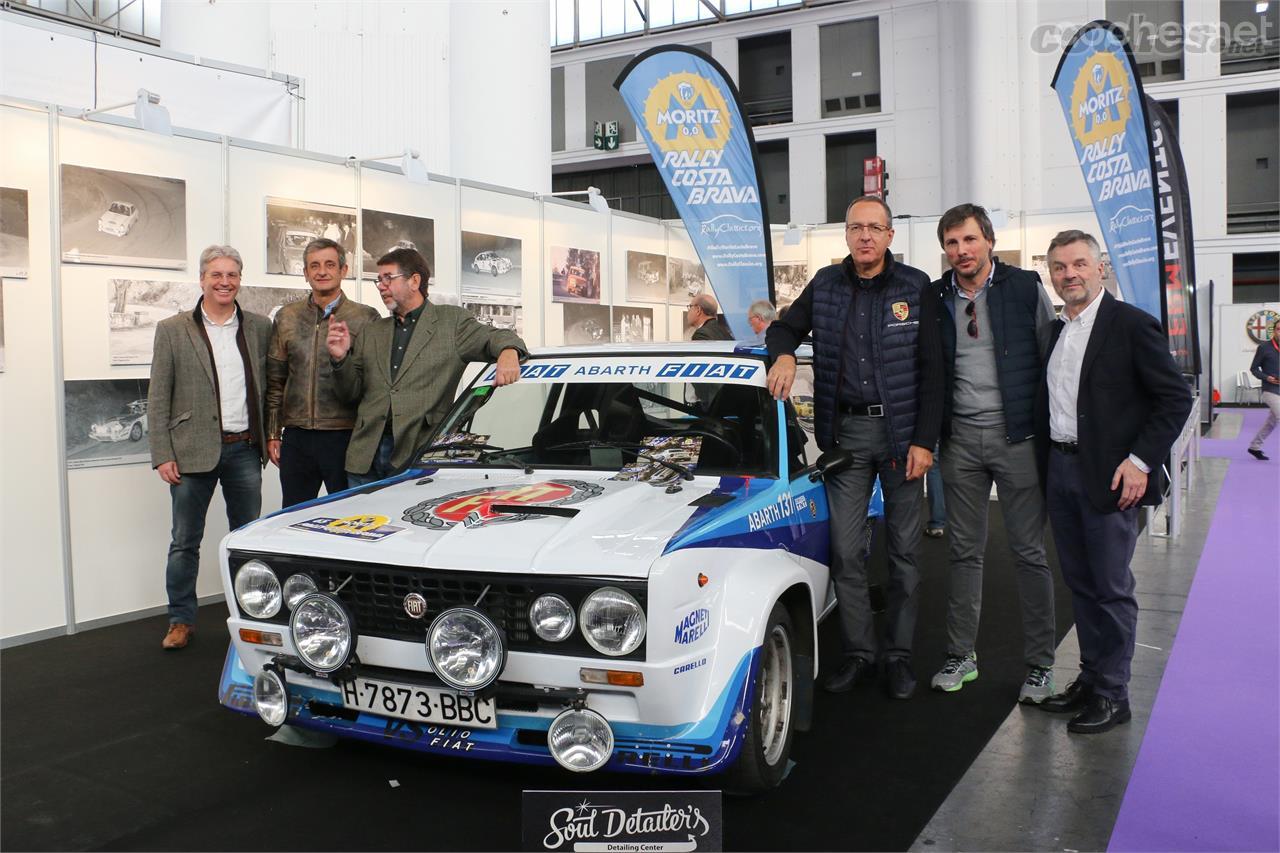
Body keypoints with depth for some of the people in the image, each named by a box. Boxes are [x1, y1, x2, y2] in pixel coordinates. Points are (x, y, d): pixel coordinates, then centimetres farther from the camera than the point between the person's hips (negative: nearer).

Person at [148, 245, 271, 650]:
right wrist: (162, 456, -7)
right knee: (185, 542, 7)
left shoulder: (259, 327, 6)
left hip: (245, 449, 2)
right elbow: (158, 399, -2)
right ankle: (181, 620, 20)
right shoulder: (172, 330, 0)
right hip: (194, 450, -2)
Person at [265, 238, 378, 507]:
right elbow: (275, 381, 13)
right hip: (296, 437, 3)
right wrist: (272, 434, 10)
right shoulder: (287, 318, 11)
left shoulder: (365, 318, 0)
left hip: (345, 436, -3)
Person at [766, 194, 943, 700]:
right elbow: (784, 327, 19)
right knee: (846, 550, 2)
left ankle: (898, 654, 17)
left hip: (901, 431, -2)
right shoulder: (825, 285, 6)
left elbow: (931, 370, -3)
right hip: (844, 431, 2)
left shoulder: (915, 288, -1)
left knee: (904, 549, 5)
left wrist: (923, 441, -9)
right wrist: (785, 353, -6)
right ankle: (858, 653, 14)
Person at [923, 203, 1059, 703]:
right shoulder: (935, 298, 5)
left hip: (1016, 436, -2)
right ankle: (961, 656, 21)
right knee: (964, 552, 10)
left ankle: (1040, 665, 14)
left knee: (1029, 553, 3)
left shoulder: (1026, 289, -2)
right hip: (960, 439, 3)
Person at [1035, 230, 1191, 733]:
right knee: (1080, 584, 15)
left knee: (1111, 588, 3)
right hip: (1060, 470, 7)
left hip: (1108, 477, -6)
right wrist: (1046, 462, 7)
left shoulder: (1131, 325, -9)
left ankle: (1111, 694, 14)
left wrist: (1140, 461, -16)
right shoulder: (1055, 331, 12)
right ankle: (1090, 678, 27)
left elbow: (1176, 399, -11)